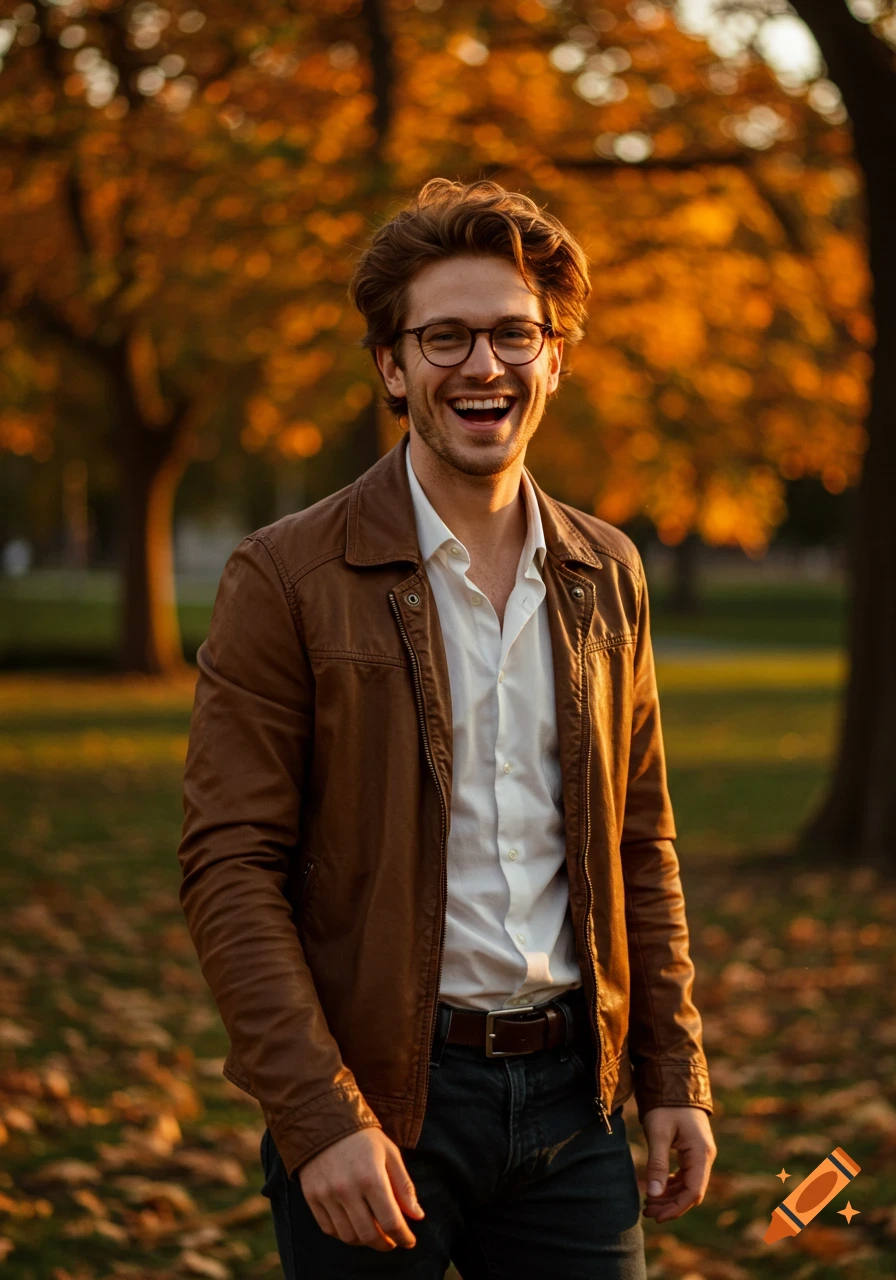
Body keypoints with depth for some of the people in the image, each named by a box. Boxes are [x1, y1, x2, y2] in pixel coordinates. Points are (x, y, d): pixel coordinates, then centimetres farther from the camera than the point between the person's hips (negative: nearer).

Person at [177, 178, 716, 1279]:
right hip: (376, 1104, -4)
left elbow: (641, 840, 14)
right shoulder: (287, 579, -8)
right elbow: (229, 867, -11)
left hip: (573, 1092, 4)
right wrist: (319, 1118, -17)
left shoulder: (606, 574, 8)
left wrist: (675, 1070, 9)